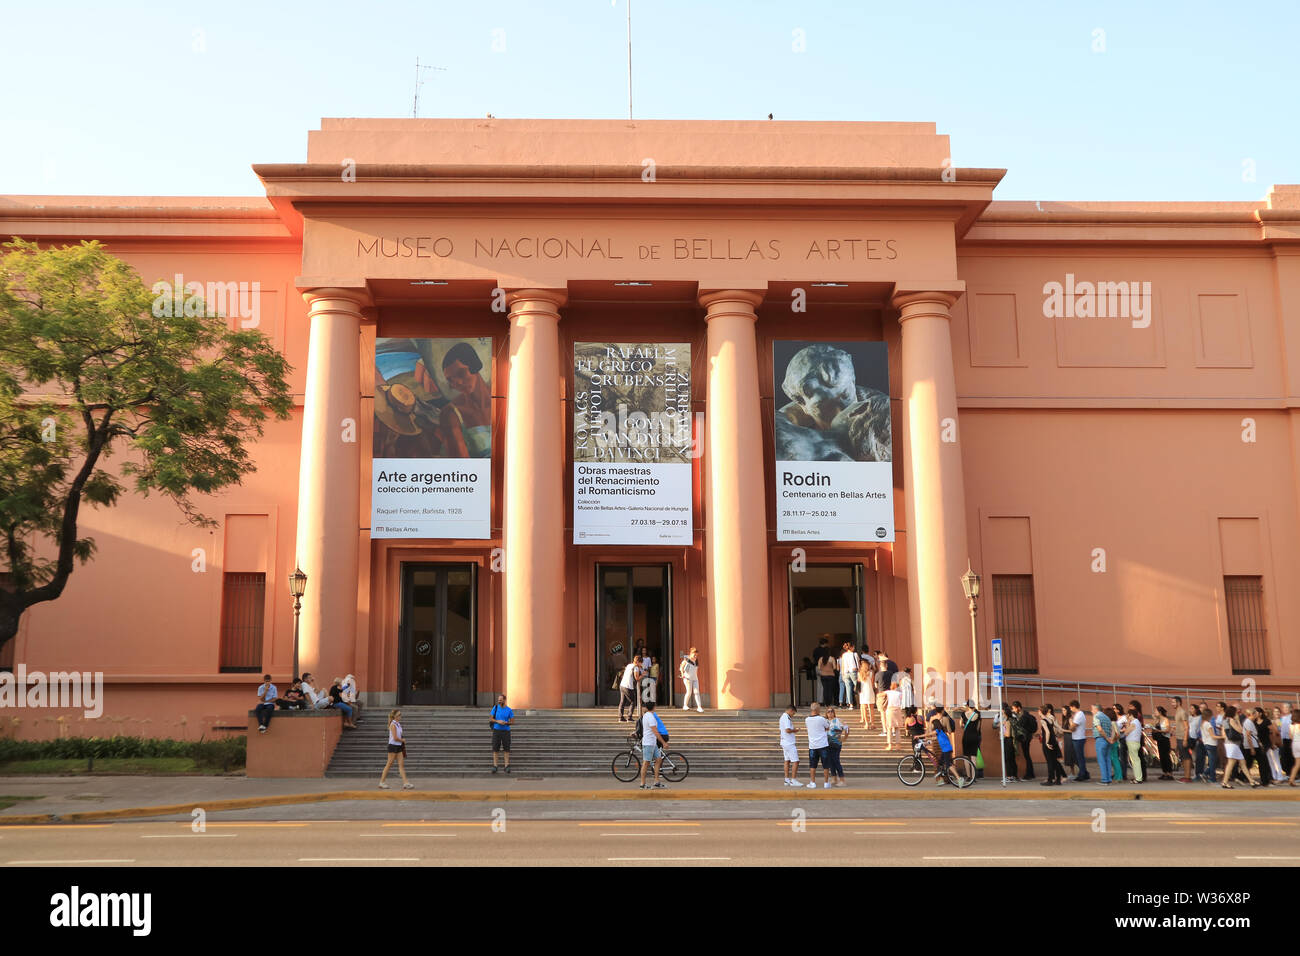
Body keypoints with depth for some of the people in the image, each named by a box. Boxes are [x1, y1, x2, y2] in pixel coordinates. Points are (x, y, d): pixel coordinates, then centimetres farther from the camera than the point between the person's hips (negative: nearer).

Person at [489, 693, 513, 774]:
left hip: (506, 731, 0)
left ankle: (507, 766, 5)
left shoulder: (509, 710, 0)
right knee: (495, 749, -1)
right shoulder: (495, 708, 1)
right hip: (496, 730, 0)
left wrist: (505, 723, -16)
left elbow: (512, 721, 3)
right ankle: (494, 766, 4)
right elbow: (491, 719, 4)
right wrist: (498, 721, -14)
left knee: (506, 749, 0)